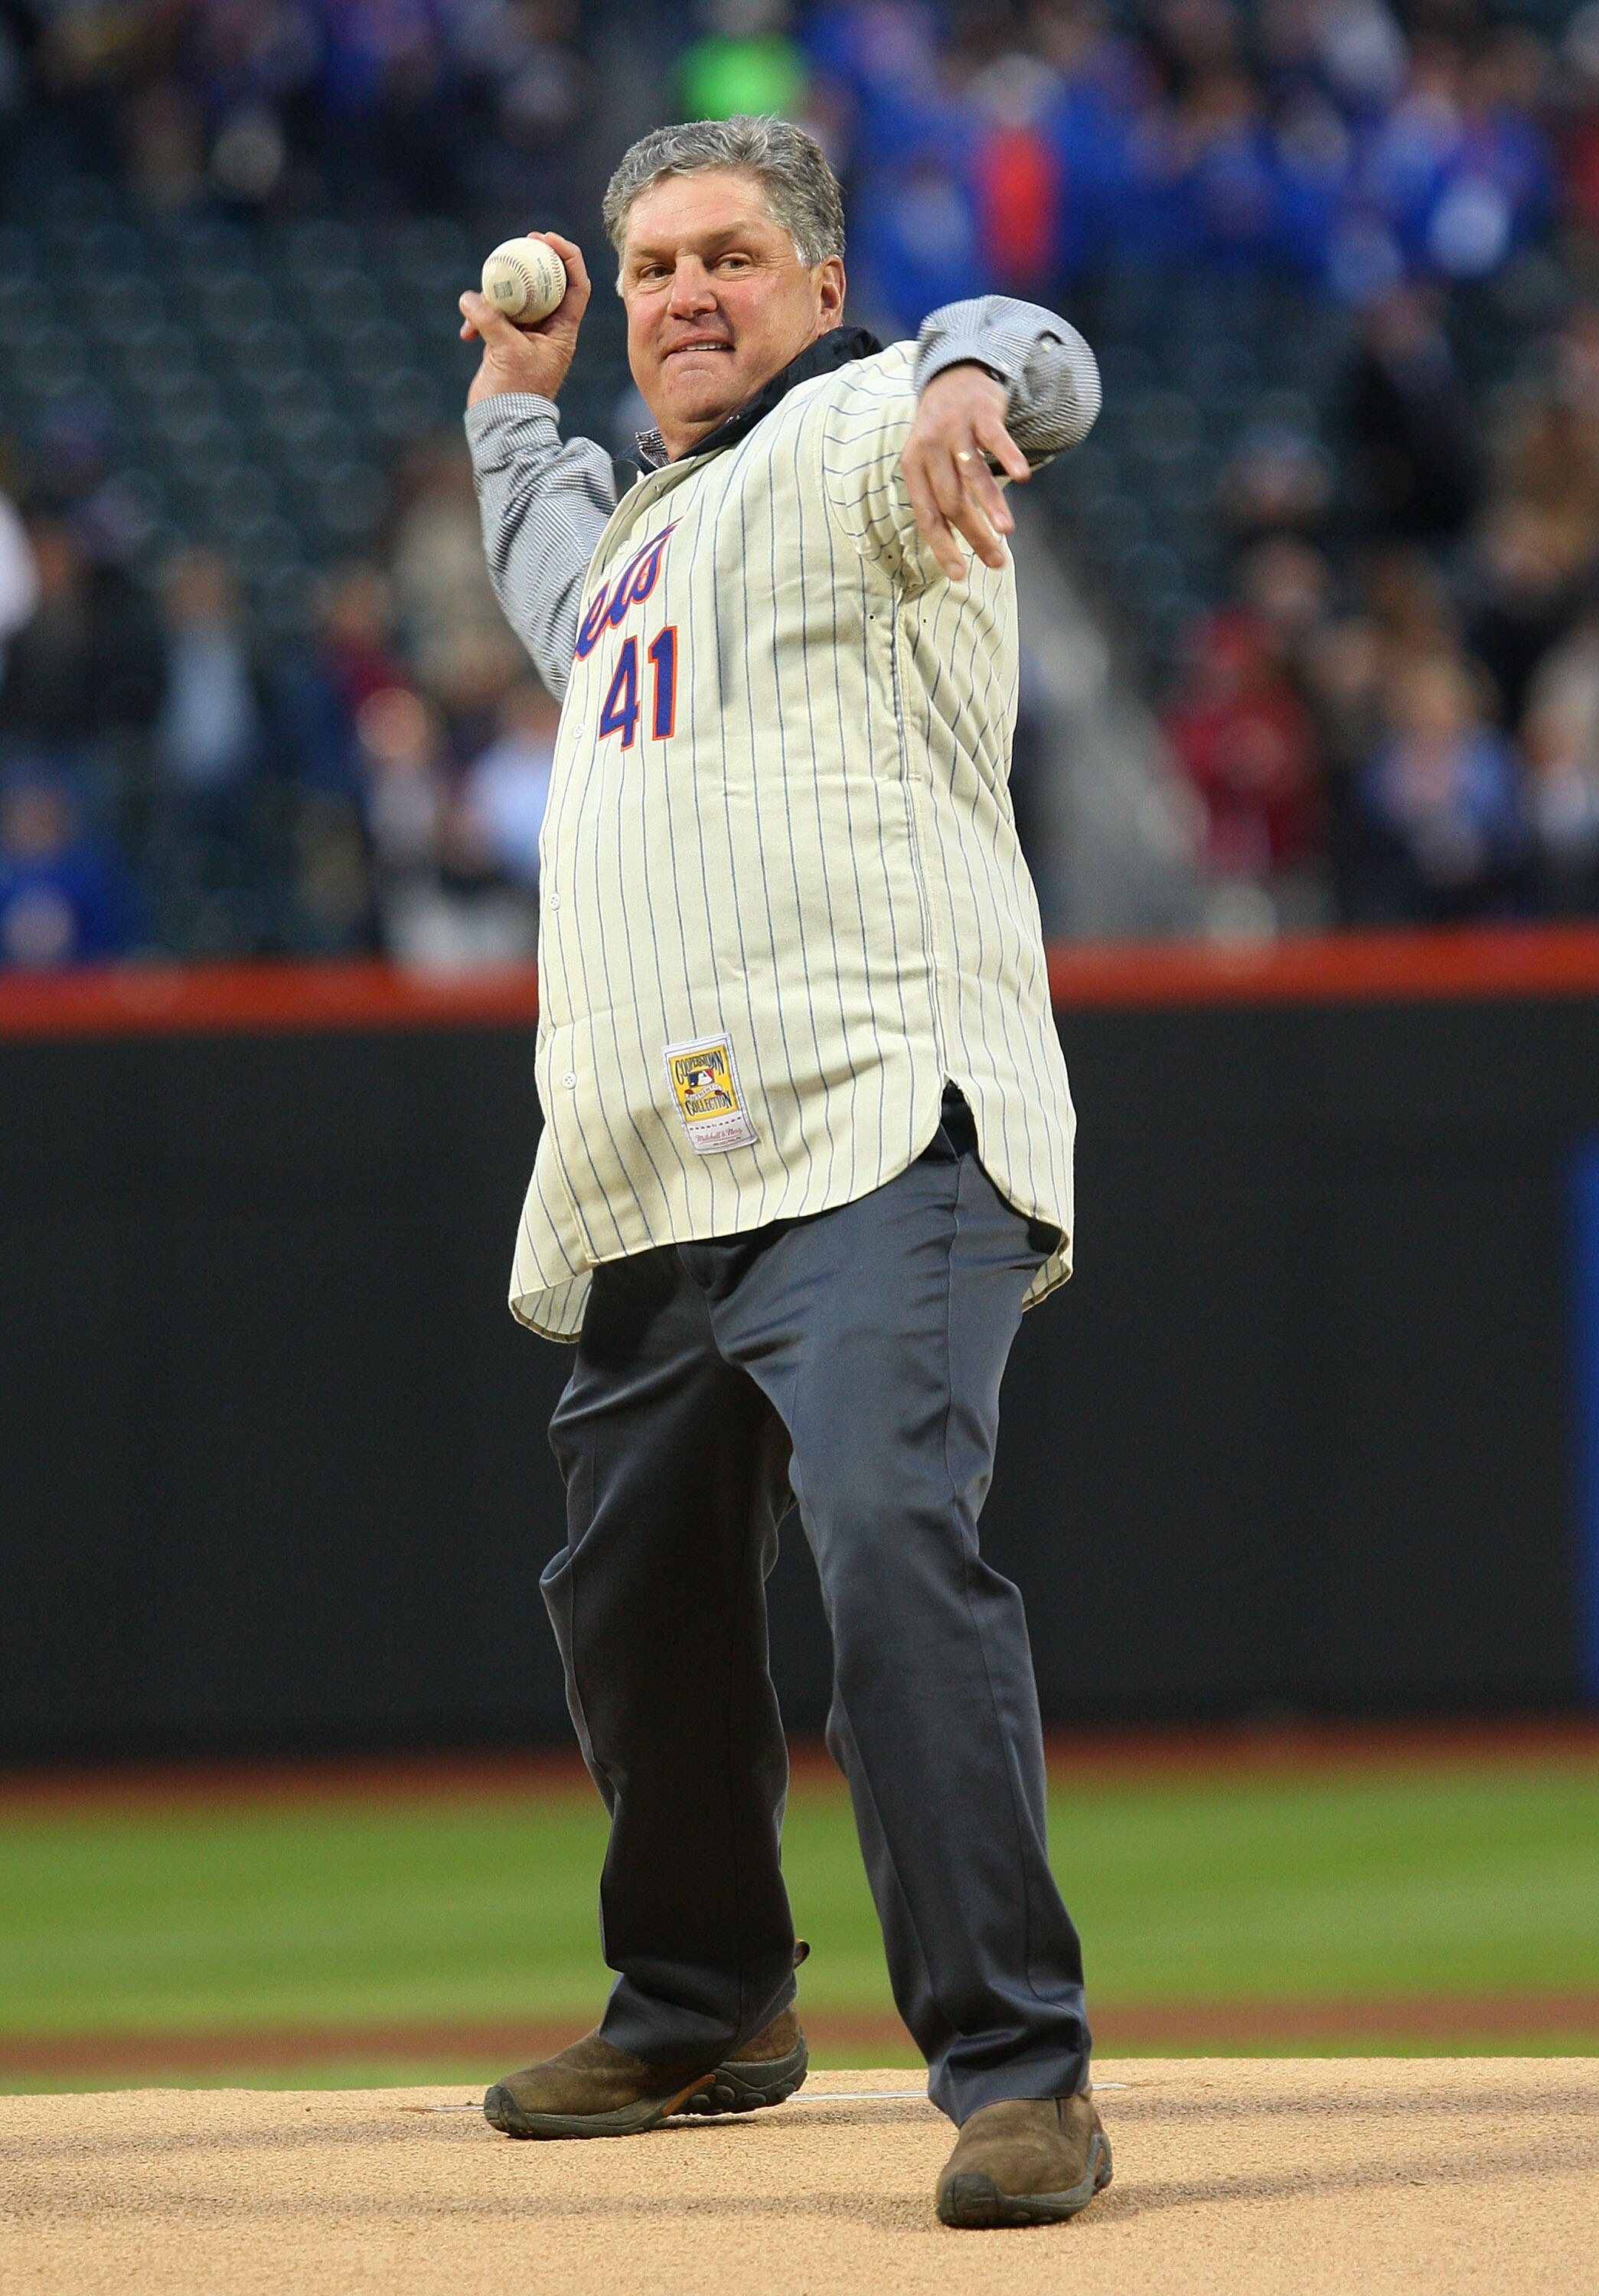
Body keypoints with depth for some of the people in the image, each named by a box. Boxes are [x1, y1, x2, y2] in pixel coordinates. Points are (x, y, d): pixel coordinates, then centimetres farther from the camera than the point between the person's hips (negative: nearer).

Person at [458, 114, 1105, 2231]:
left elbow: (1032, 368, -24)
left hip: (880, 1132, -9)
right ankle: (703, 2012, 37)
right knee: (631, 1595, 15)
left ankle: (1017, 2068, -29)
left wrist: (970, 386, -45)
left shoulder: (853, 439, 1)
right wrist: (516, 391, 48)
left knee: (892, 1534, -26)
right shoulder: (630, 531, 27)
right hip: (653, 1185, 9)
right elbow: (543, 565, 54)